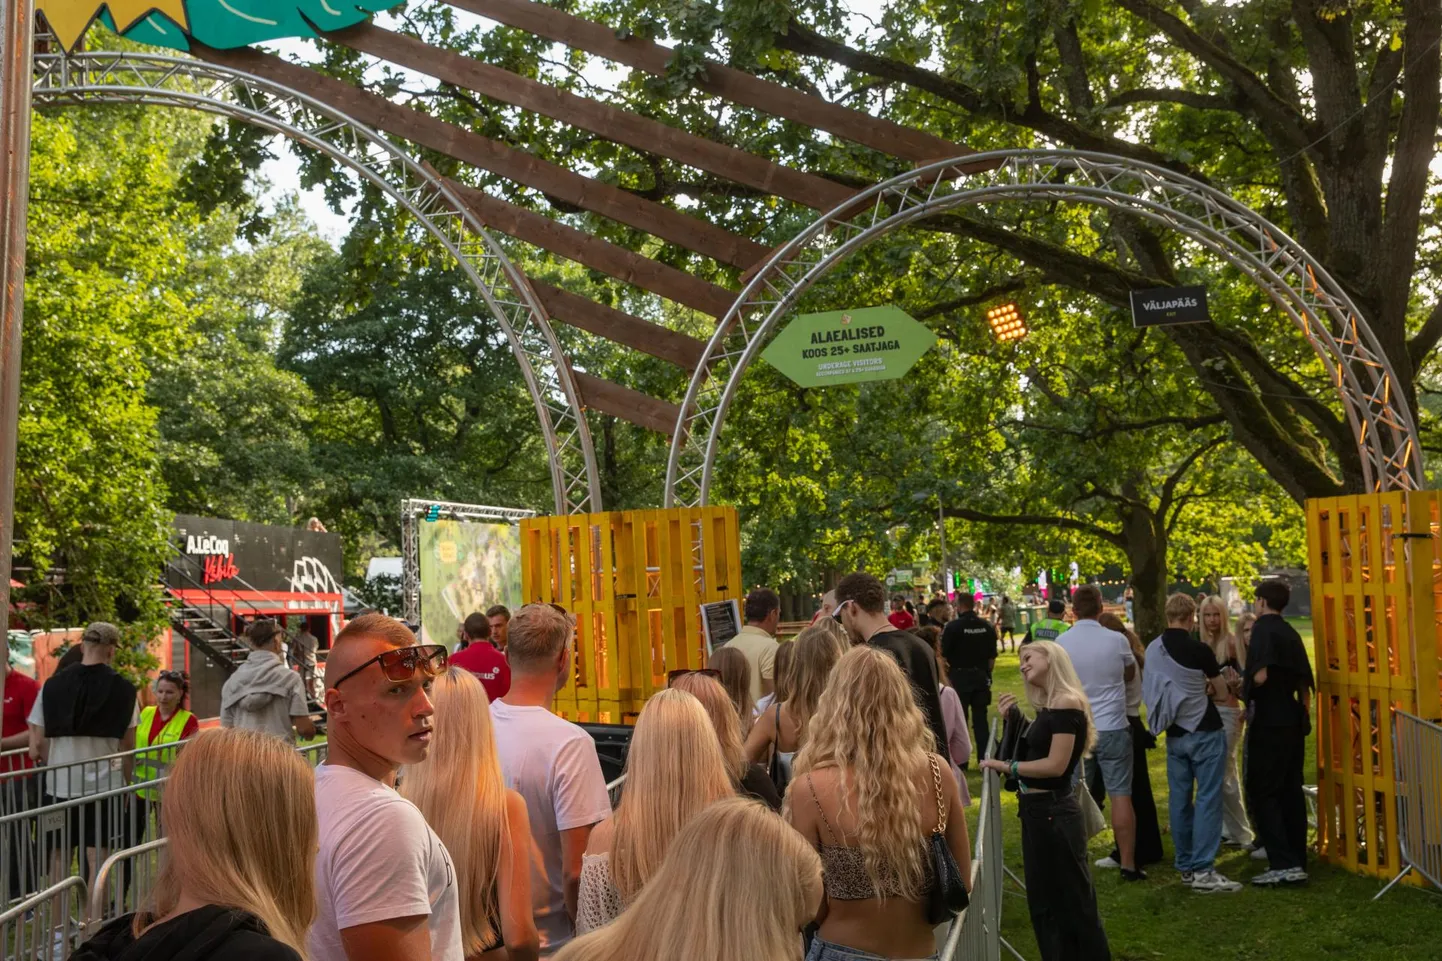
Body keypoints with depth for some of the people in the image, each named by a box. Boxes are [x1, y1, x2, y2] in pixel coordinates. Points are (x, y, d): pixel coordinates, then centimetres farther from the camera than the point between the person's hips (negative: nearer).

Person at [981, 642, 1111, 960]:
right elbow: (1025, 754, 11)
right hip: (1036, 812, 10)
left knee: (1074, 904, 3)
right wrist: (1011, 721, 2)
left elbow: (1056, 765, -21)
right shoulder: (1045, 707, 12)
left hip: (1054, 813, -10)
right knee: (1043, 904, 18)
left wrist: (1006, 766, -13)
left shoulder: (1067, 702, -16)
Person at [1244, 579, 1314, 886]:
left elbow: (1260, 676, -23)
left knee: (1261, 792, -4)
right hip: (1293, 722, 8)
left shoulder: (1263, 629, -10)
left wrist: (1243, 684, -3)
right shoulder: (1291, 634, 15)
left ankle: (1283, 863, -10)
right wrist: (1304, 721, 22)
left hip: (1268, 722, -8)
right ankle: (1297, 862, 14)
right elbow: (1305, 684, 16)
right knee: (1291, 791, 11)